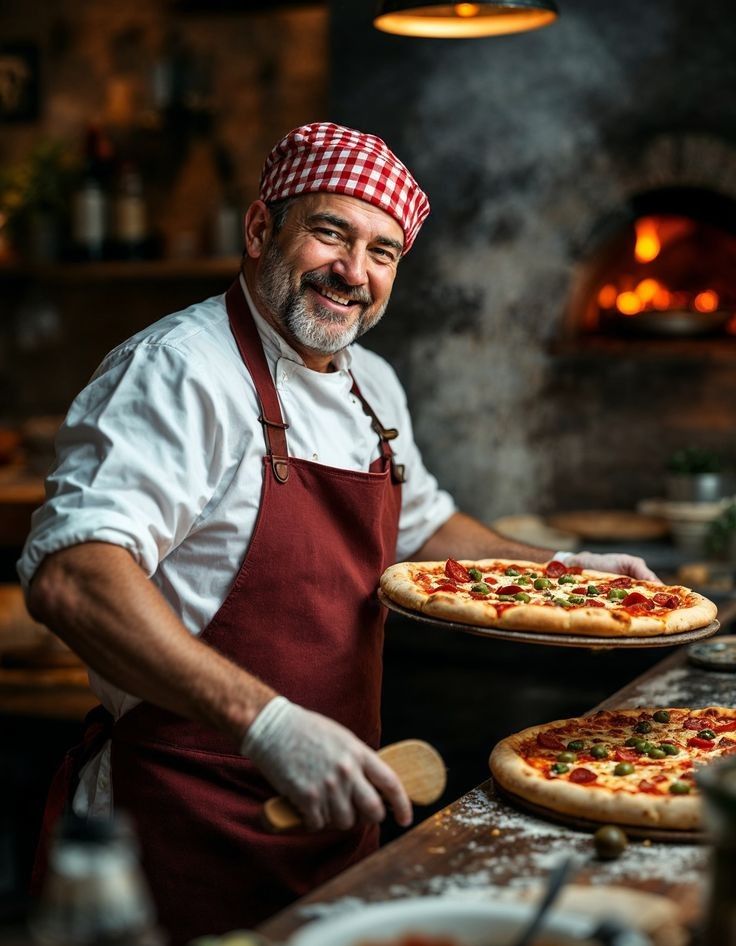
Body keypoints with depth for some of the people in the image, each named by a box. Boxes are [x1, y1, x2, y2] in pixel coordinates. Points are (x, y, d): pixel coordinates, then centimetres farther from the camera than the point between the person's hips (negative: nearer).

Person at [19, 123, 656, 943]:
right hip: (194, 835, -8)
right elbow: (70, 577, -32)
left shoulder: (373, 388, 9)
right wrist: (267, 723, -39)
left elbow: (420, 526, 27)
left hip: (332, 810, 8)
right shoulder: (181, 369, -19)